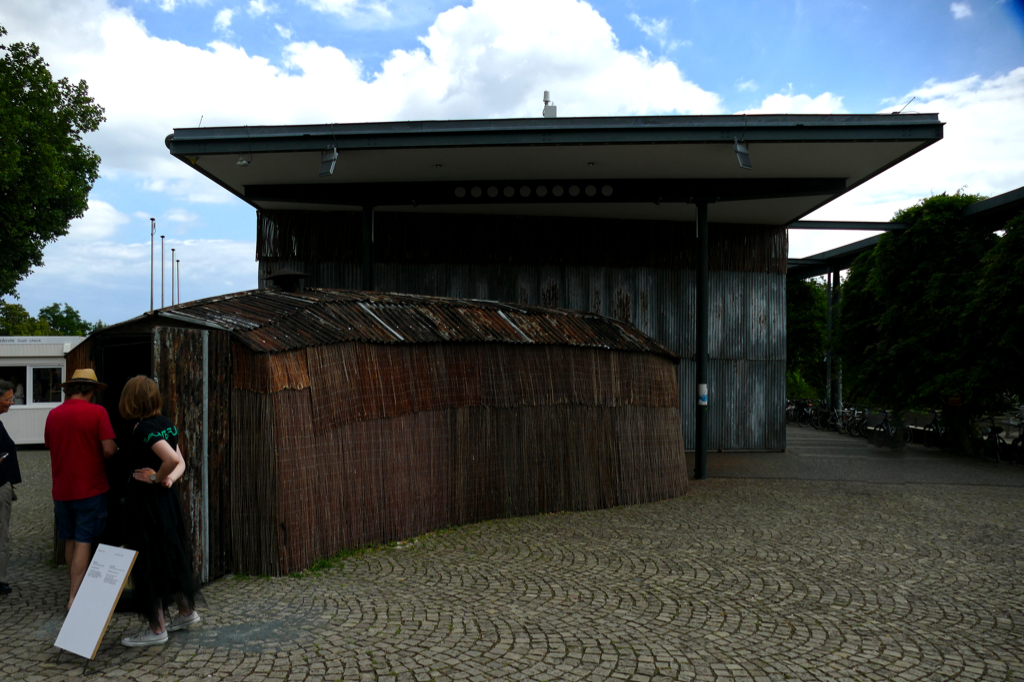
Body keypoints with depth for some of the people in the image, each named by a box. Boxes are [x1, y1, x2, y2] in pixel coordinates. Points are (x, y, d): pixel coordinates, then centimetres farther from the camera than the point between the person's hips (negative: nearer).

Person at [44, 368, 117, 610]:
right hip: (90, 488, -5)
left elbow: (50, 446, 15)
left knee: (70, 540, 17)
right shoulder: (97, 412, -13)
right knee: (84, 542, -1)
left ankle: (77, 588, 31)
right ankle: (75, 597, -3)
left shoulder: (53, 414, 2)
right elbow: (109, 449, -18)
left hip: (61, 489, 5)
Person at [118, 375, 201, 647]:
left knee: (148, 563, 2)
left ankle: (157, 629, 10)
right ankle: (187, 611, 32)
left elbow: (172, 459, -32)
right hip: (166, 498, 9)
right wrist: (169, 479, -7)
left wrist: (156, 478, -16)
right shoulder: (165, 423, 7)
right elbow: (180, 463, 10)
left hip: (147, 499, -9)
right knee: (171, 556, 20)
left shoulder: (145, 428, -19)